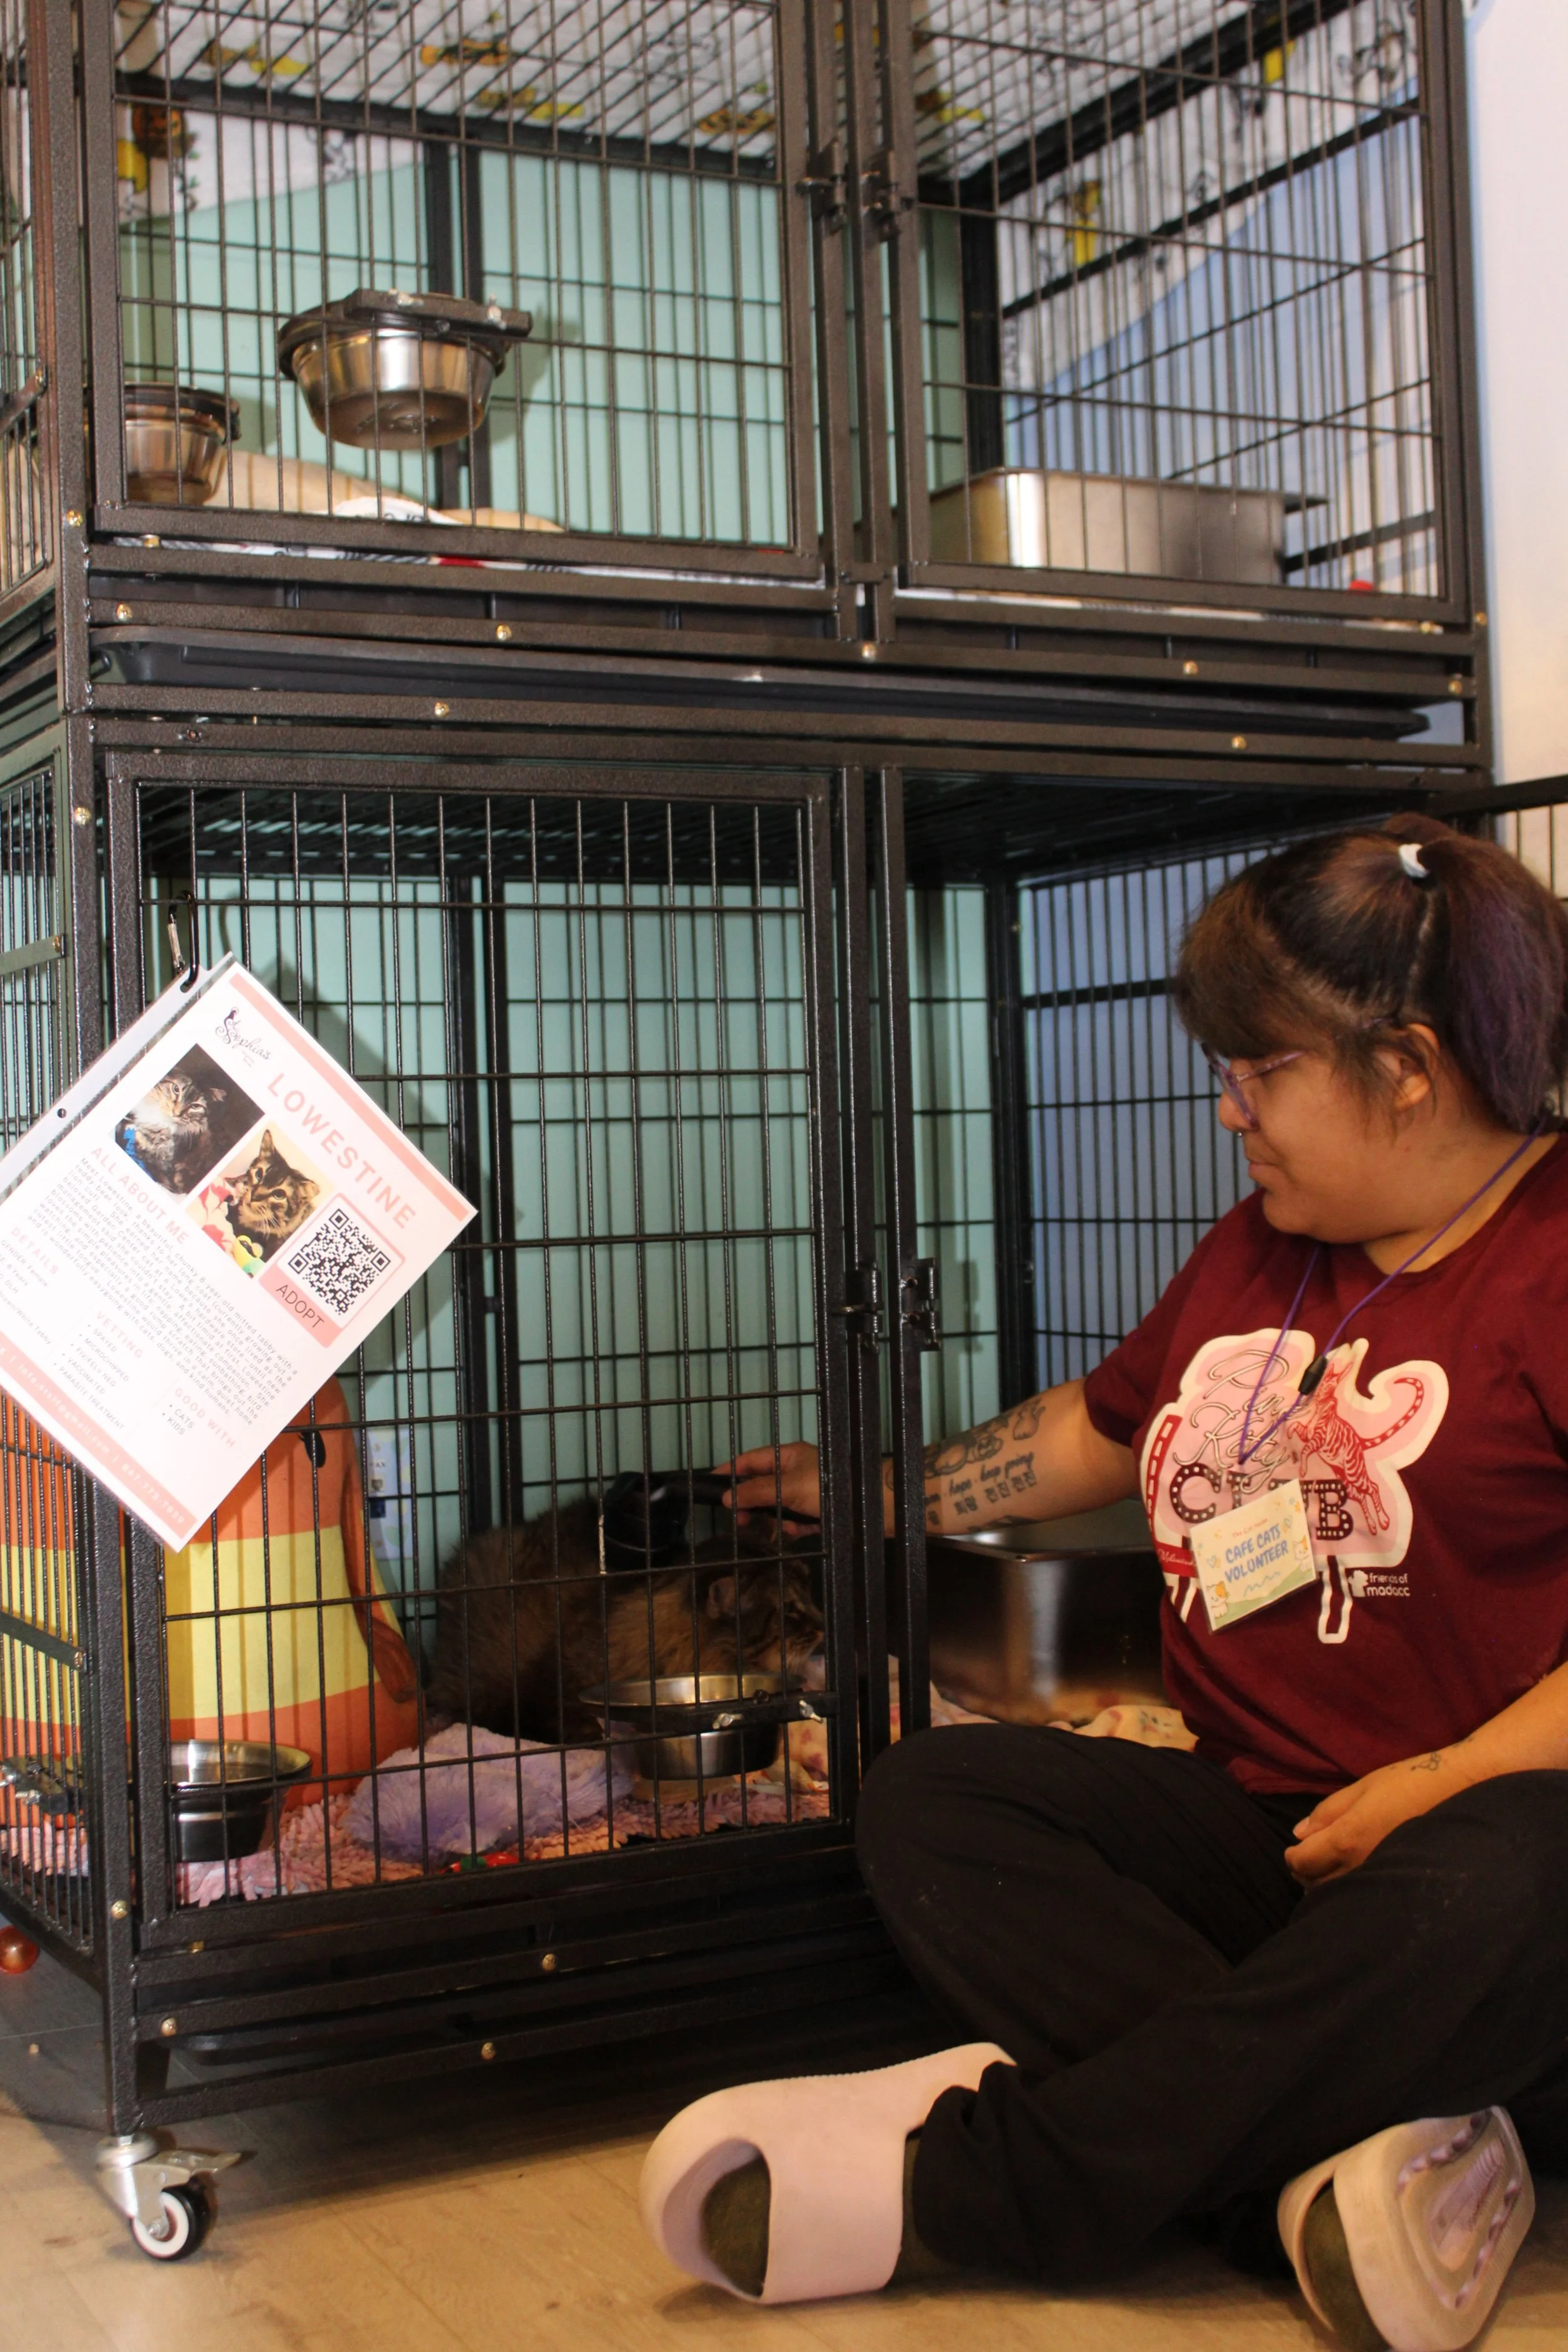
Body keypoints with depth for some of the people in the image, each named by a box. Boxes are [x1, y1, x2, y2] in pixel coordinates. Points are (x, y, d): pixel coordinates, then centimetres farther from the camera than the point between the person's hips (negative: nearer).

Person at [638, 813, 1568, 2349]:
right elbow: (1098, 1431, 33)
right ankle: (1329, 2154, -32)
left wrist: (1443, 1785, -22)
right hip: (1259, 1821, 7)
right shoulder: (1256, 1253, 18)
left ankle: (963, 2176, -35)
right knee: (925, 1796, -14)